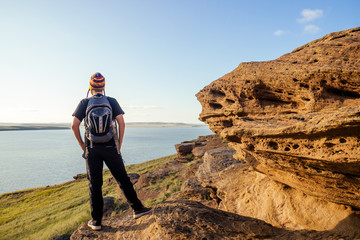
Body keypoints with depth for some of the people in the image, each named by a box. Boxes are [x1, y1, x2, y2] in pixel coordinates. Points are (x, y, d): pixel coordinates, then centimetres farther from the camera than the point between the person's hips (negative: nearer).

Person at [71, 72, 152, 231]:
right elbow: (121, 123, -8)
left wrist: (82, 145, 6)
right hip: (110, 148, 0)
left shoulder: (84, 103, 2)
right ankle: (137, 208, 15)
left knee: (94, 184, 7)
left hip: (92, 149, 0)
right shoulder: (112, 101, 1)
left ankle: (96, 221, 13)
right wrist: (119, 145, 2)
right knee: (123, 179, 9)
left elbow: (74, 125, -5)